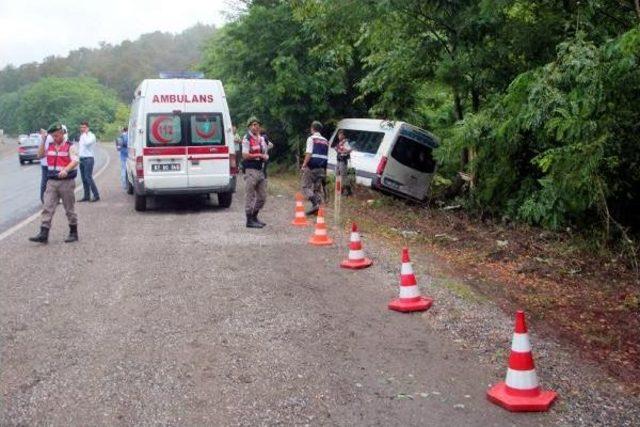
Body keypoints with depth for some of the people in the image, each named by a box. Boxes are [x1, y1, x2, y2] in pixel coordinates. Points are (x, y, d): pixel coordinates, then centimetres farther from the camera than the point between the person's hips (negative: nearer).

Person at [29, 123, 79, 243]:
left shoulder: (70, 146, -6)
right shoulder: (50, 146, 13)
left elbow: (75, 161, -18)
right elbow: (40, 155, 9)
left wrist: (65, 170, -36)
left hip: (66, 181, -5)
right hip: (51, 181, 5)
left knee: (69, 209, 6)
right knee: (47, 208, -3)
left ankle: (73, 233, 18)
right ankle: (43, 234, -5)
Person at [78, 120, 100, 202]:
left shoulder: (91, 136, -7)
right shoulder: (81, 136, 17)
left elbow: (87, 143, -26)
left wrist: (85, 133, -16)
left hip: (88, 159, -8)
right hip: (81, 159, 8)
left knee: (88, 177, -12)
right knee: (84, 178, 7)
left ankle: (96, 195, -8)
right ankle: (86, 196, 11)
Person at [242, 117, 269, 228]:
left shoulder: (261, 139, 16)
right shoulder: (247, 139, -8)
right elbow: (245, 156, -15)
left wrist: (266, 156, 7)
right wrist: (259, 155, -13)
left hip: (261, 170, 8)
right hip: (251, 170, -8)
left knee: (262, 197, 12)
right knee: (250, 196, -3)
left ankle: (254, 217, 26)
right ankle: (249, 220, 2)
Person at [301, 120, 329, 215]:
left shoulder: (311, 138, -6)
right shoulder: (325, 141, 14)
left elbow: (309, 153, -17)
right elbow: (326, 156, 14)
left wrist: (304, 165, -13)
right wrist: (325, 170, 18)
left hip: (311, 167, -6)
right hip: (321, 168, 6)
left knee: (306, 187, -2)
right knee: (318, 188, 12)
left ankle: (315, 204, -19)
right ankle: (318, 206, 7)